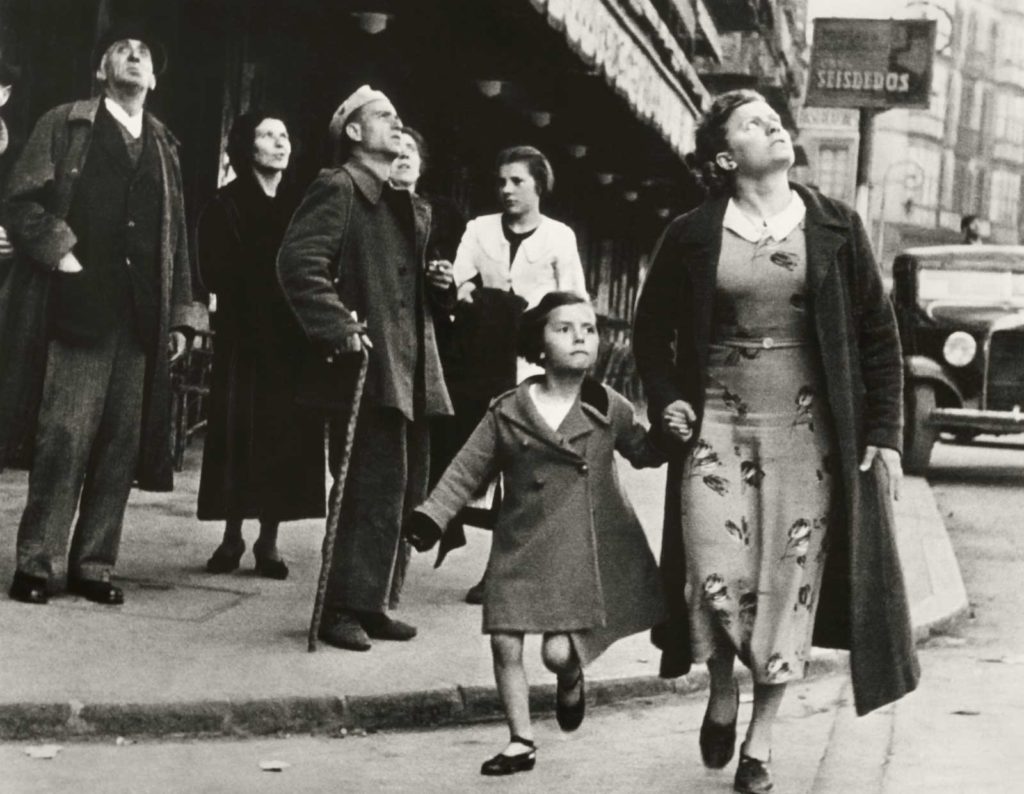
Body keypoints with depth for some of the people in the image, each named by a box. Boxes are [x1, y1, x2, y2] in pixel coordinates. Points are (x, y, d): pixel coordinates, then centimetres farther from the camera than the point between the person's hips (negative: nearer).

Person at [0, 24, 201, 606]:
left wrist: (180, 314, 13)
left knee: (122, 446, 3)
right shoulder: (66, 126, 6)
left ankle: (94, 564, 10)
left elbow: (176, 235, 18)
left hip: (141, 318, 4)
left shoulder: (164, 147, 18)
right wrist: (61, 255, -12)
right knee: (65, 438, -8)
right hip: (78, 309, -4)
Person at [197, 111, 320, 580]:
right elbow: (217, 273, -9)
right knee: (241, 433, -2)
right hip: (244, 336, -3)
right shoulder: (227, 206, 1)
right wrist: (274, 275, -15)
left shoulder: (301, 205, 10)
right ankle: (232, 536, 8)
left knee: (287, 435, 1)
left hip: (293, 336, 3)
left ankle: (268, 541, 7)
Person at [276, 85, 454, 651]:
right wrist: (339, 328, -22)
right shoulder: (337, 190, -5)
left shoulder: (410, 207, 22)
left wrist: (439, 284, 12)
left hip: (413, 370, 9)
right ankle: (343, 608, -4)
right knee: (374, 487, -12)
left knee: (405, 491, 10)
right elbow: (299, 263, -17)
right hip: (369, 366, -9)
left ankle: (373, 603, 19)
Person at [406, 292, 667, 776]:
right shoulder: (507, 412, 0)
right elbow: (466, 472, 4)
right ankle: (521, 741, 15)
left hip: (582, 551, -1)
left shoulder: (609, 410, 1)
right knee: (505, 642, -2)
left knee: (558, 652, -9)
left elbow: (644, 454, 15)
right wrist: (431, 517, -7)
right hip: (519, 548, 2)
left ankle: (571, 680, 29)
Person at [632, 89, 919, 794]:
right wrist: (664, 401, 0)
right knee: (717, 578, -8)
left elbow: (879, 333, 4)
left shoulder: (835, 228, 3)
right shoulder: (692, 236, 2)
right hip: (716, 425, 0)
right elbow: (652, 328, 15)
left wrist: (885, 432, -1)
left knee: (790, 583, 1)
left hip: (807, 430, 1)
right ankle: (723, 693, 23)